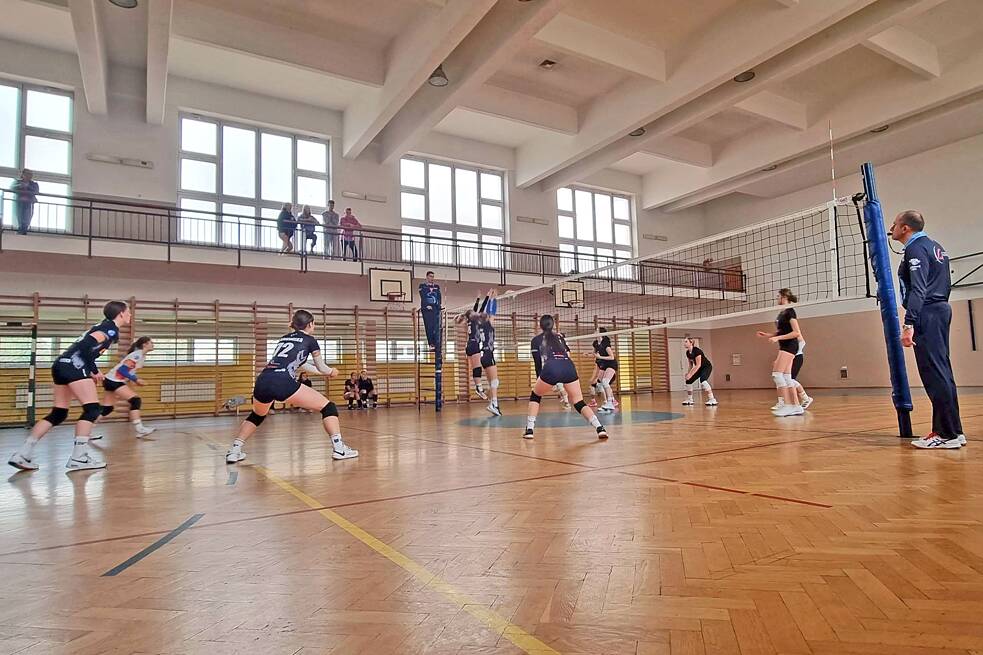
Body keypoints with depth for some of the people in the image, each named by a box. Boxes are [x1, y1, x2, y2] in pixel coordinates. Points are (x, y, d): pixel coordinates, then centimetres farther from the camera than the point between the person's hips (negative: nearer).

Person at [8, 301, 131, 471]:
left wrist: (92, 371, 14)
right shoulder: (112, 329, -5)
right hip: (74, 366, -10)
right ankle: (78, 458, -10)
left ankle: (23, 454, 10)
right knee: (92, 409, -8)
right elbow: (86, 344, -18)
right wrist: (95, 371, -9)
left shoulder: (105, 326, 23)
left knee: (58, 413, 11)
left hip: (61, 365, 10)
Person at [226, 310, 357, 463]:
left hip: (262, 381, 7)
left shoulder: (284, 338, 30)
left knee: (257, 415, 36)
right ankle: (339, 448, -6)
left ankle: (234, 451, 27)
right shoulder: (310, 341, 14)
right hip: (283, 382, -6)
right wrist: (332, 372, 48)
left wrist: (323, 373, 53)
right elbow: (322, 368, 25)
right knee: (328, 407, 5)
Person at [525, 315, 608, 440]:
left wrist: (538, 381, 30)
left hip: (551, 368, -2)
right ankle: (600, 428, -11)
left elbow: (538, 363, 19)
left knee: (535, 396, 21)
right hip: (569, 367, 3)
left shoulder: (536, 340, 21)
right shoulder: (560, 336, 30)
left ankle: (529, 430, 13)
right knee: (579, 403, 9)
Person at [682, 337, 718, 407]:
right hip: (699, 368, 9)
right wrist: (688, 373, -7)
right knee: (689, 381, 6)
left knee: (702, 380, -33)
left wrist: (691, 374, -31)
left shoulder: (696, 351, -27)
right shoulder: (688, 353, -3)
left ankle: (712, 400, -30)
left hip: (707, 367, -9)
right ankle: (689, 400, 21)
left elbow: (698, 365, -30)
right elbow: (691, 364, 8)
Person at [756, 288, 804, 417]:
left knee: (777, 374, -14)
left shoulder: (790, 311, -12)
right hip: (784, 347, 10)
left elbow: (796, 333, -18)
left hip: (790, 345, -10)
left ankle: (787, 405, -12)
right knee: (786, 377, 8)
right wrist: (767, 335, 11)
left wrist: (778, 338, -24)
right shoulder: (781, 313, 15)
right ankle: (796, 406, 10)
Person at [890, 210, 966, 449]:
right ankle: (951, 430, 16)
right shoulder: (934, 246, 21)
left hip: (927, 314, -10)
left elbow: (917, 290, -20)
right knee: (941, 373, 11)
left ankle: (949, 434, -7)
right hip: (940, 309, 10)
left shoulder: (916, 249, -10)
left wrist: (908, 324, -25)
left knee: (934, 374, -9)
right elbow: (945, 284, 24)